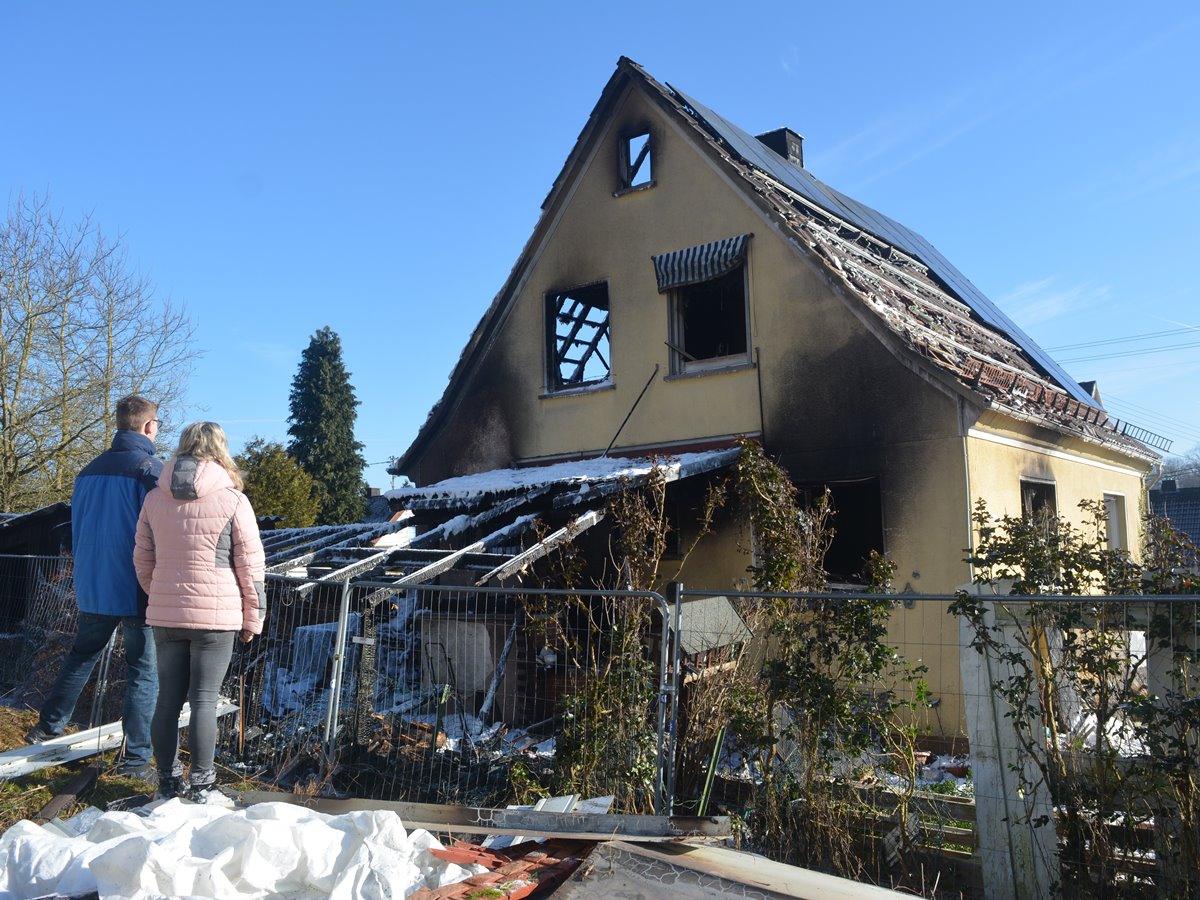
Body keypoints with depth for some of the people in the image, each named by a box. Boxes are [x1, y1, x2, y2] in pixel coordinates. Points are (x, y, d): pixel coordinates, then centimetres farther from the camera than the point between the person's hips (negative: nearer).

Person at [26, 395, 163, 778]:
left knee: (81, 656, 25)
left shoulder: (90, 471, 7)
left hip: (92, 588, 6)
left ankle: (47, 727, 32)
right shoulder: (153, 471, -15)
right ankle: (136, 757, 5)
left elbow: (76, 530, 16)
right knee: (144, 671, 3)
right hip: (138, 592, -6)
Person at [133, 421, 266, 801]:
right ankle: (200, 783, 9)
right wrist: (253, 617, 3)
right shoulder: (232, 500, -9)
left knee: (168, 698, 12)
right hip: (216, 616, -4)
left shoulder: (155, 499, 4)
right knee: (204, 700, 2)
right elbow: (250, 566, -7)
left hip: (165, 615, 4)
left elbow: (142, 559, 11)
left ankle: (168, 780, 21)